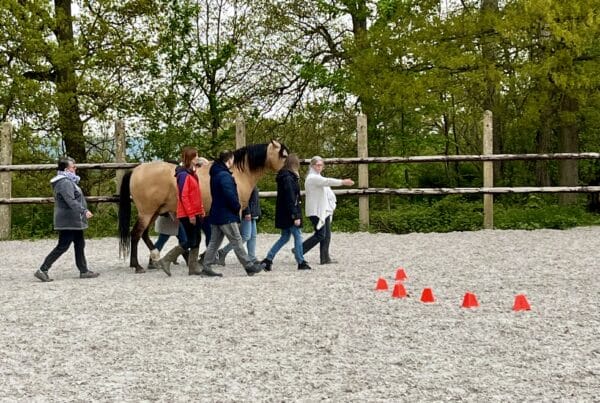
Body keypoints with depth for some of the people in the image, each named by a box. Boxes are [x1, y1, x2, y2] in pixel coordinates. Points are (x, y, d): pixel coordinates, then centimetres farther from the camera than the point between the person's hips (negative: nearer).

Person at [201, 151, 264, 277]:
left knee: (214, 242, 10)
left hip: (216, 214, 9)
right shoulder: (225, 175, -17)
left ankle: (206, 267, 8)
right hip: (226, 216, -9)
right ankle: (249, 266, 4)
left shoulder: (215, 174, 14)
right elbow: (230, 195, -25)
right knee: (237, 241, -3)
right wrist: (237, 206, -8)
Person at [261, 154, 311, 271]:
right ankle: (301, 262, 8)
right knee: (298, 236, 1)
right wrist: (296, 216, -20)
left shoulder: (284, 177, 12)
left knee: (285, 237, 14)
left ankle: (268, 259, 11)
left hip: (283, 213, 10)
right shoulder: (288, 178, -18)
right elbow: (291, 199, -21)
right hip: (289, 214, -10)